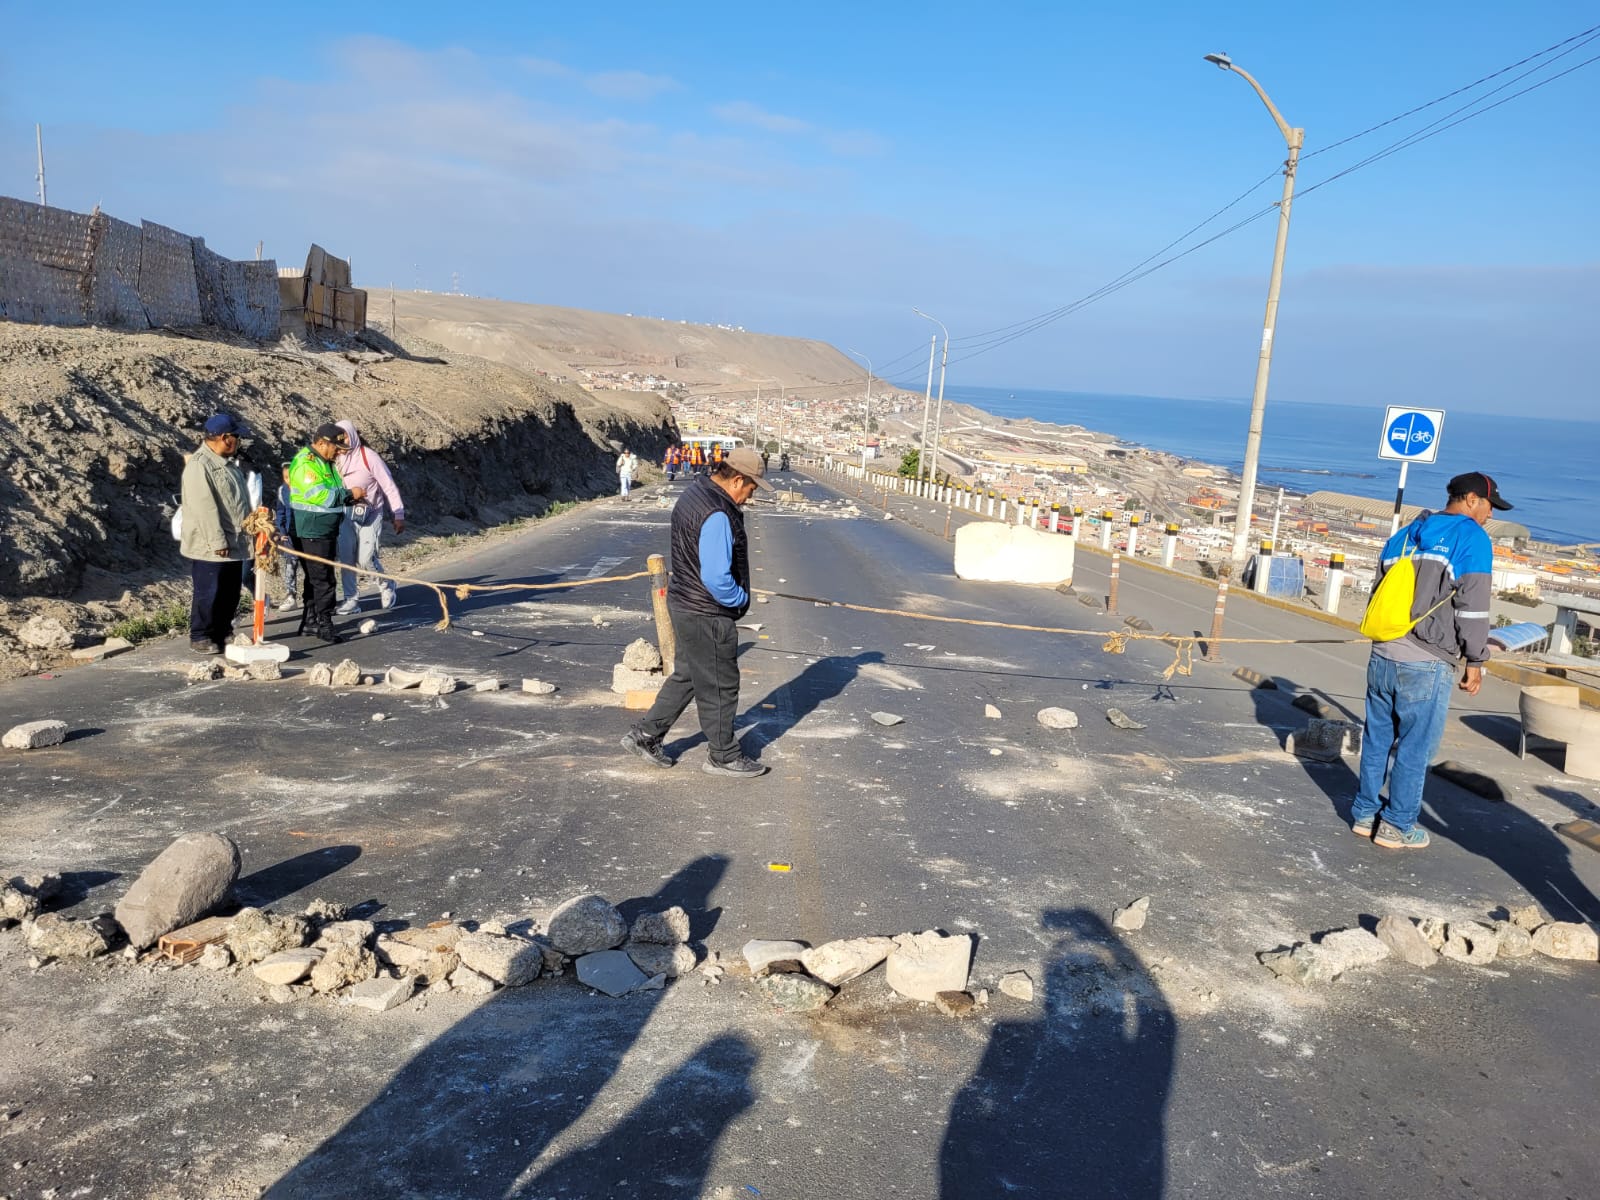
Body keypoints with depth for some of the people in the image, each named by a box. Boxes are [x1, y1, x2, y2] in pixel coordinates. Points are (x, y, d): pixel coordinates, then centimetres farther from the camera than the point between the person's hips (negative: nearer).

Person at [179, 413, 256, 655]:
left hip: (235, 543, 9)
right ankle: (200, 637, 10)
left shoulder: (228, 463, 14)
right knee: (208, 594, -1)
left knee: (230, 593, 14)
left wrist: (249, 529, 18)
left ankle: (222, 634, 25)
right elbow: (204, 507, -21)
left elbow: (239, 502, 21)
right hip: (209, 546, -9)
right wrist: (217, 541, -22)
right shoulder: (199, 465, -17)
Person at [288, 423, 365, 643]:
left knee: (316, 578, 16)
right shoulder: (305, 464, -16)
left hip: (325, 532, 10)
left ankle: (309, 621, 25)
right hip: (310, 532, -10)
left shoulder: (324, 462, 17)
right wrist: (349, 494, -19)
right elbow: (317, 495, -26)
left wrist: (351, 497, 7)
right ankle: (324, 625, -4)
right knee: (323, 579, -9)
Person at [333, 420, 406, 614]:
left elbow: (389, 486, -11)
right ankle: (352, 600, 9)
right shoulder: (337, 459, 4)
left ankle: (387, 586, 13)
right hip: (347, 515, 5)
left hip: (370, 515, -5)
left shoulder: (368, 456, -12)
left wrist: (398, 515, -12)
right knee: (346, 557, 0)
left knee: (366, 558, -13)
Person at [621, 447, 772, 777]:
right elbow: (717, 578, -29)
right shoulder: (717, 515, -27)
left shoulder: (695, 492, 7)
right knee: (719, 687, 6)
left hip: (686, 603, 10)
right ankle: (723, 756, 21)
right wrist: (741, 599, -12)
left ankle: (645, 735, 30)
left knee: (686, 676, 23)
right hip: (707, 615, -10)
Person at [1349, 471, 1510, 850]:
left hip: (1382, 657, 7)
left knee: (1378, 739, 14)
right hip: (1426, 666, -7)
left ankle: (1365, 814, 21)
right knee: (1415, 748, 3)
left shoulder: (1404, 536, 16)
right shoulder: (1472, 539, -5)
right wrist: (1475, 662, -2)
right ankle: (1397, 826, 9)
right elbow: (1473, 608, -10)